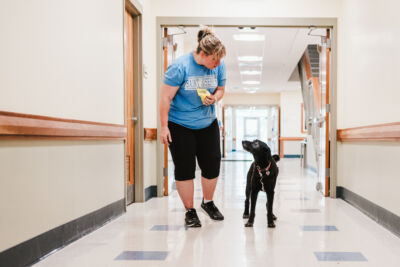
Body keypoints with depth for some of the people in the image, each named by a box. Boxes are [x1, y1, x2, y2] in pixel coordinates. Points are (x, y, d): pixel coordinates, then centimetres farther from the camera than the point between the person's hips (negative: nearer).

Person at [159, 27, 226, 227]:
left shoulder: (218, 66, -6)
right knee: (184, 169, 0)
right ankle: (189, 211, 15)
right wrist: (164, 126, -14)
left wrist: (215, 98, -14)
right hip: (180, 126, -4)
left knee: (212, 165, 5)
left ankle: (208, 202, 30)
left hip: (208, 124, 4)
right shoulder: (179, 66, -20)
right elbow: (165, 98, -15)